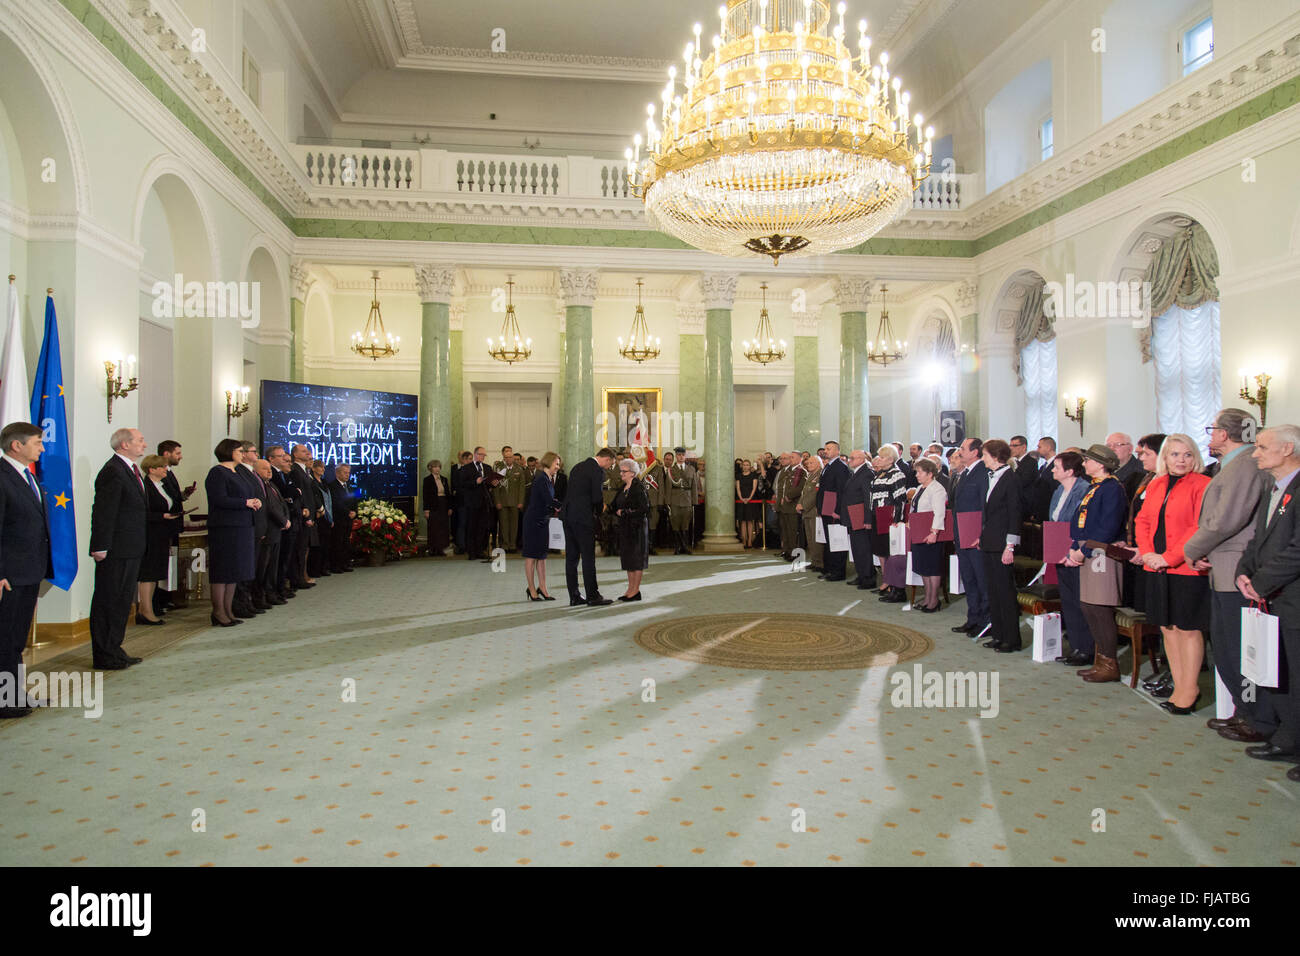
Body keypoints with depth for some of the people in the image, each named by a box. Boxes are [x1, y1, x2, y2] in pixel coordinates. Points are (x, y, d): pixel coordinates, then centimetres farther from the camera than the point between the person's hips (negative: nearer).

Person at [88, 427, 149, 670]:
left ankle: (114, 650, 26)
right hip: (116, 550, -10)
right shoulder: (113, 471, -15)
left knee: (122, 600, 16)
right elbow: (103, 512, -19)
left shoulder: (131, 469, 15)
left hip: (130, 549, 10)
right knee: (108, 601, -1)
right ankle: (104, 656, 7)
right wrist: (100, 547, -21)